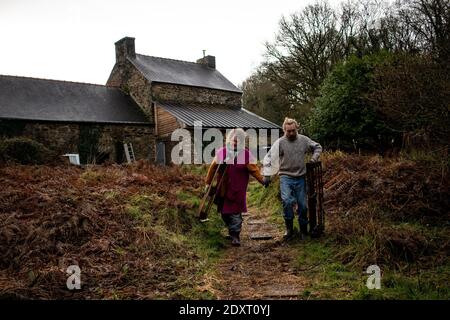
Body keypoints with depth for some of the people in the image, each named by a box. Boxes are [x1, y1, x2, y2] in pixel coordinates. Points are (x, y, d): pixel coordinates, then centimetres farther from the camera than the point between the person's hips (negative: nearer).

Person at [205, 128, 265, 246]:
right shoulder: (221, 152, 3)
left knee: (235, 213, -2)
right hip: (222, 189, 3)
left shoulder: (246, 154, -4)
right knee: (224, 212, 13)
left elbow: (253, 169, -10)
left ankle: (235, 236, 9)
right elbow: (213, 167, 9)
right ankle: (232, 230, 35)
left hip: (238, 191, -3)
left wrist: (262, 179, -25)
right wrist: (208, 183, 10)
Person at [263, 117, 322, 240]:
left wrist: (314, 158, 3)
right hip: (286, 177, -3)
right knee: (287, 201, -24)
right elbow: (268, 158, -8)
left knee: (302, 205, 7)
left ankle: (303, 230, 25)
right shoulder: (280, 142, -6)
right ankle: (289, 228, -7)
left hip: (300, 178, 3)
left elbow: (317, 147, 20)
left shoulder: (304, 140, 4)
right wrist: (267, 175, -15)